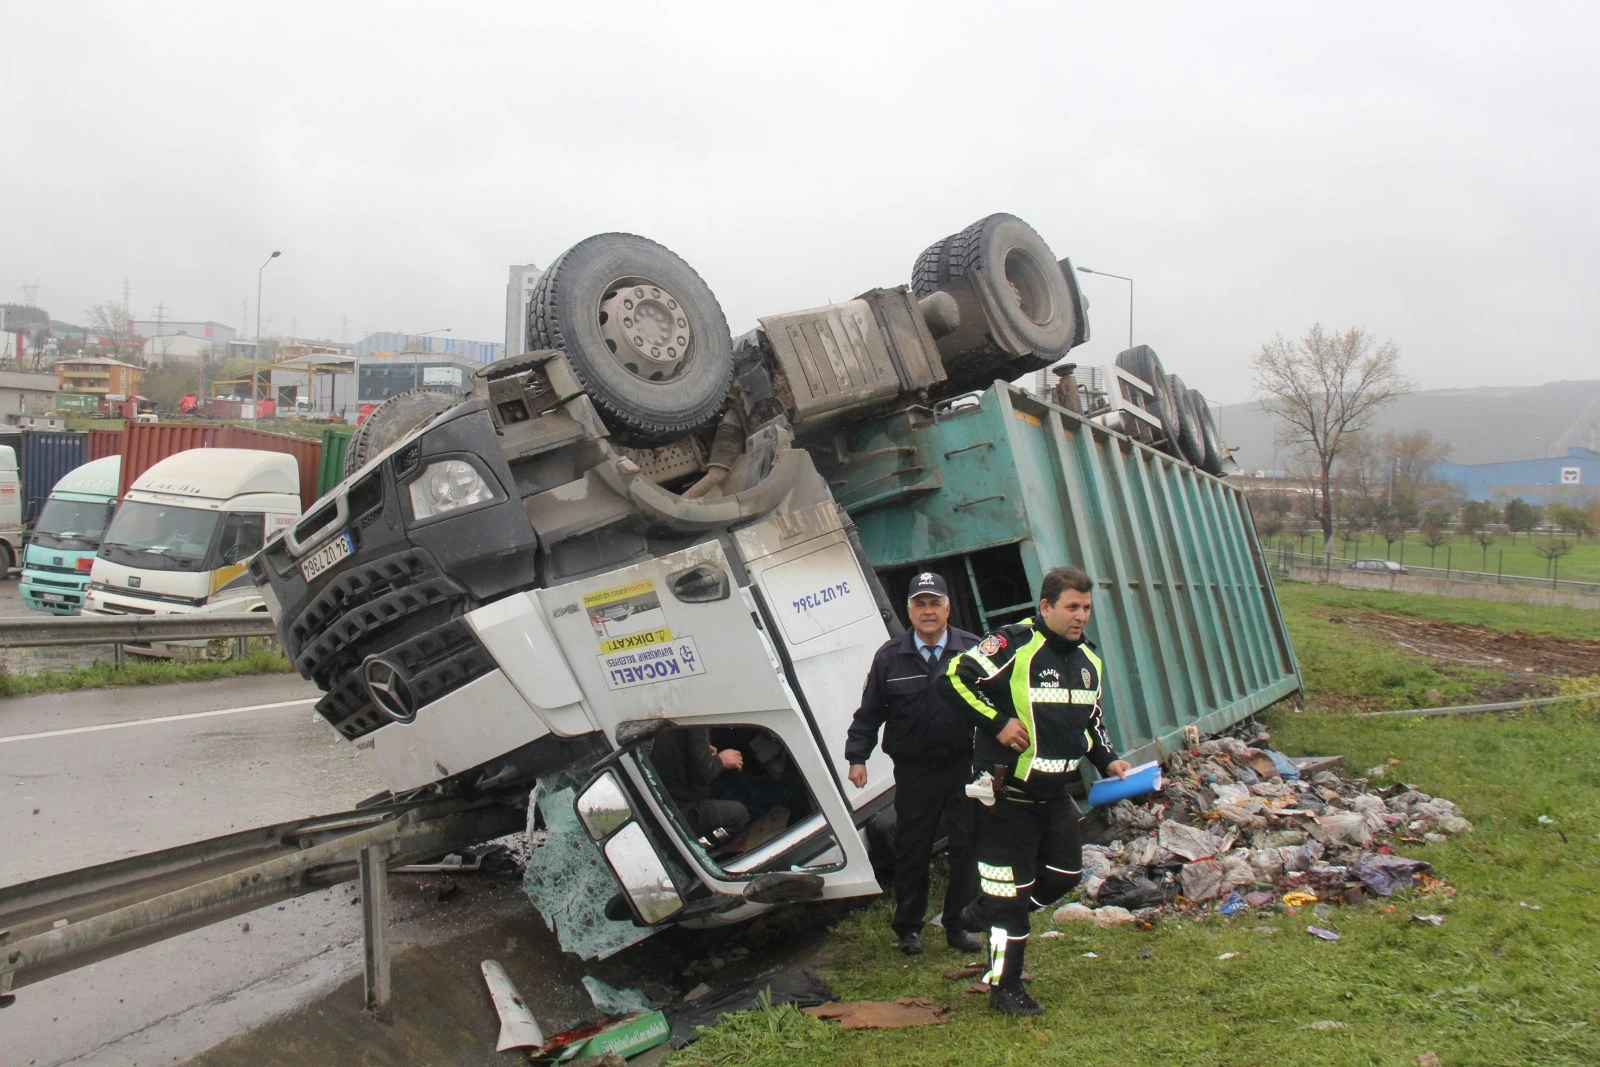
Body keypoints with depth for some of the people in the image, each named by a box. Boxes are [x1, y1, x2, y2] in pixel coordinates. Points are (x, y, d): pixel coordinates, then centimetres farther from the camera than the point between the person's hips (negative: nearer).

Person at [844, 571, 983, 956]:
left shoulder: (972, 650, -3)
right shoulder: (890, 656, 0)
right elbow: (869, 711, 5)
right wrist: (857, 757, 1)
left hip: (964, 767, 0)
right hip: (913, 772, 0)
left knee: (967, 848, 5)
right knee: (911, 851, 9)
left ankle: (960, 925, 23)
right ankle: (908, 927, 25)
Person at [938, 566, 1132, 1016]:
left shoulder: (1087, 658, 10)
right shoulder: (1013, 645, -17)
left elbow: (1091, 717, 24)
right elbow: (954, 679, -21)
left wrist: (1107, 760, 10)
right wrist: (998, 722, -22)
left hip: (1056, 794, 8)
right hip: (1008, 794, -8)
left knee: (1064, 874, 13)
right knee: (1010, 887, 1)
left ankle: (986, 914, 36)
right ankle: (1005, 988, 16)